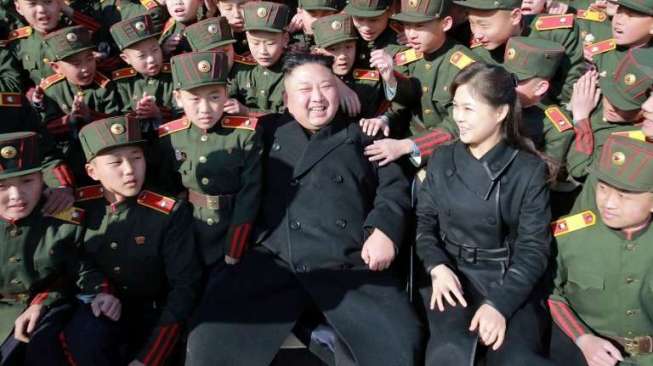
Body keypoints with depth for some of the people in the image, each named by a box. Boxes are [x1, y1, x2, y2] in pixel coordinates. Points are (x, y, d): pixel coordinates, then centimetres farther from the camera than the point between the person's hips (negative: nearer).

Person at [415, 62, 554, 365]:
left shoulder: (530, 170, -1)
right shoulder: (442, 160, 8)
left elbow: (533, 248, -4)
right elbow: (423, 221, 8)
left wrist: (500, 303, -18)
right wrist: (437, 267, -12)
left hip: (509, 281, 0)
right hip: (450, 271, 1)